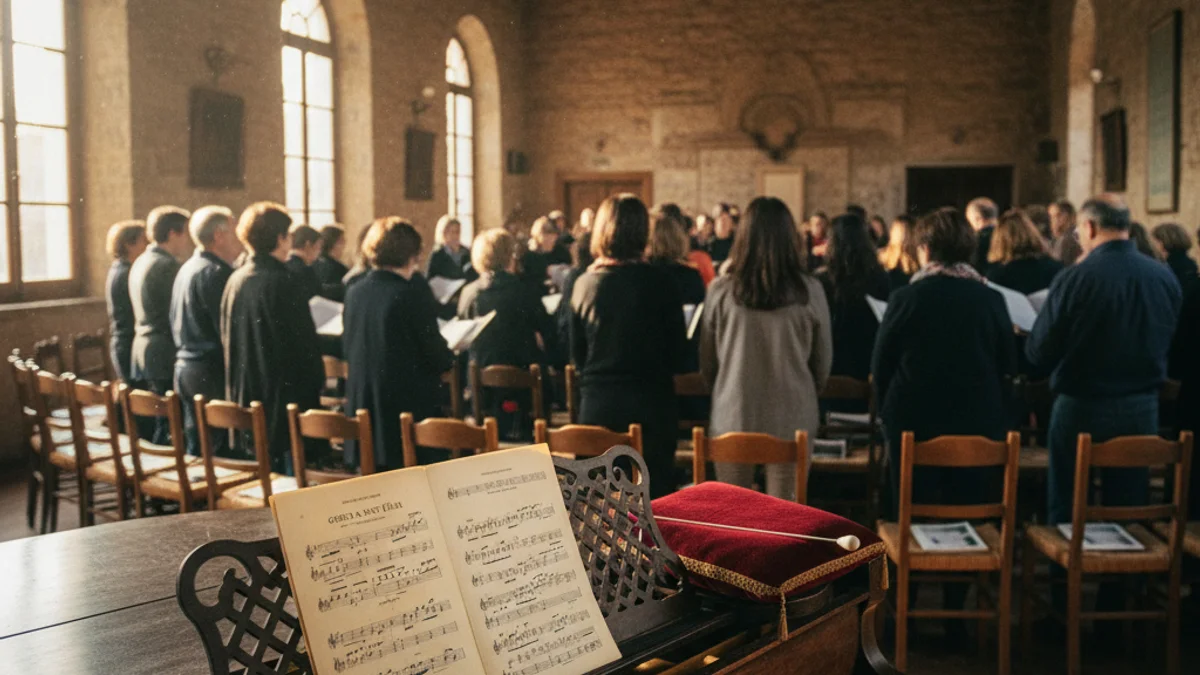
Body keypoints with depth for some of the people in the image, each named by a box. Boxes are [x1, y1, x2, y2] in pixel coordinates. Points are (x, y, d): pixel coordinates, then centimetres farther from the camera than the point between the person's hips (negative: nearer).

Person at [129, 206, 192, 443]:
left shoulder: (140, 263, 15)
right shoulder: (167, 266, -14)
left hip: (142, 351, 10)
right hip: (166, 355, -10)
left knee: (148, 428, 13)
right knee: (168, 425, -7)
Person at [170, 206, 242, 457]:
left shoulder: (186, 269, 13)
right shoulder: (216, 273, -16)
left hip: (184, 366, 10)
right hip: (212, 371, -10)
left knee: (196, 448, 15)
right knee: (221, 451, -5)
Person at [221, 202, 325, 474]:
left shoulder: (235, 281, 4)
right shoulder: (282, 282, -17)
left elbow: (226, 341, 13)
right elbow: (304, 345, -15)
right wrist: (314, 388, -1)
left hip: (246, 399, 8)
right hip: (283, 398, -8)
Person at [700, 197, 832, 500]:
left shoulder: (721, 290, -7)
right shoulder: (810, 292, -6)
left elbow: (706, 360, 3)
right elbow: (824, 361, 5)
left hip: (733, 415, 0)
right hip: (793, 416, 0)